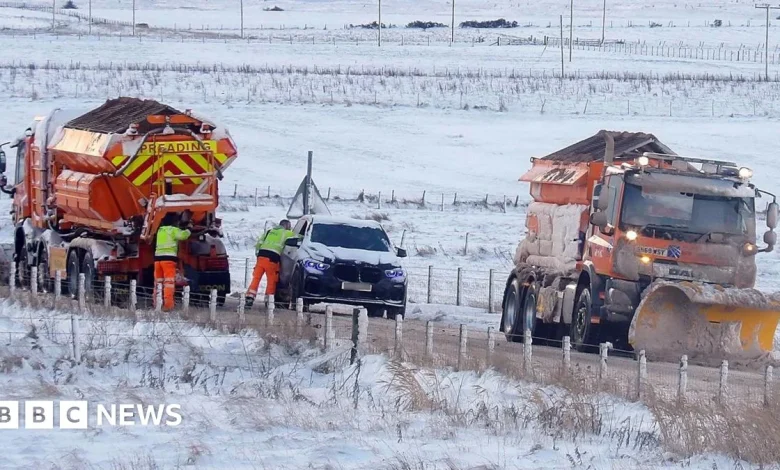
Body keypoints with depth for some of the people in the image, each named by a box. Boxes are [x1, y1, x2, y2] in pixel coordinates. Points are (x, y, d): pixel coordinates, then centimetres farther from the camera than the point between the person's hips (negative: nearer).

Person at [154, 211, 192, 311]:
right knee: (169, 282, -10)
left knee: (158, 282, 11)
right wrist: (189, 227, -1)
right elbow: (183, 235, -19)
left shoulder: (160, 230, 20)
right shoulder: (173, 230, -2)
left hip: (158, 257, 7)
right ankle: (168, 305, -18)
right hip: (169, 258, -7)